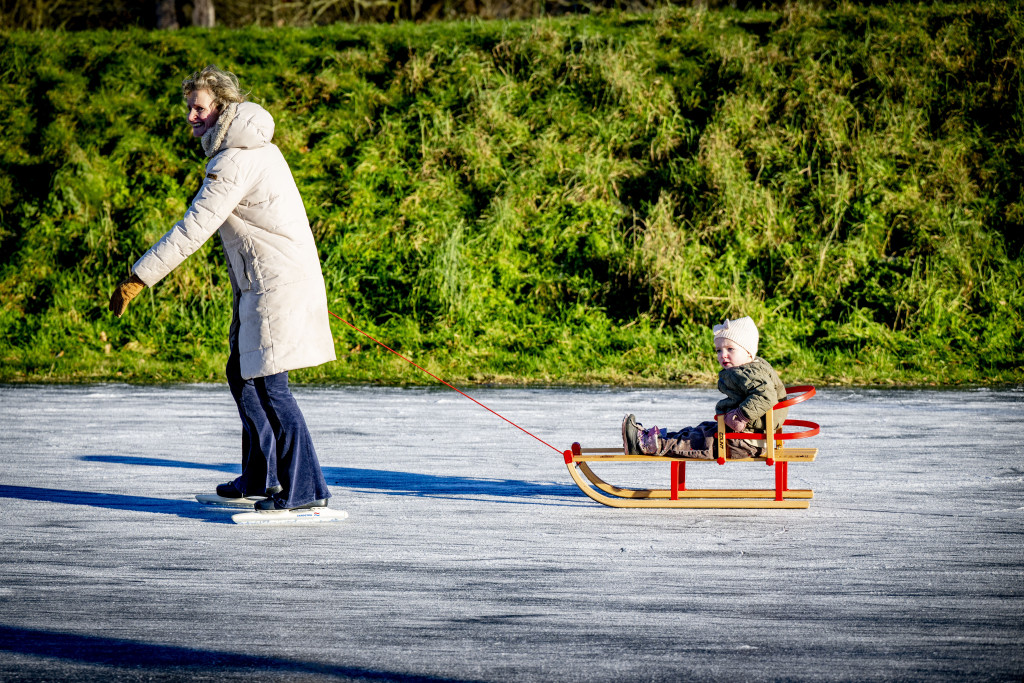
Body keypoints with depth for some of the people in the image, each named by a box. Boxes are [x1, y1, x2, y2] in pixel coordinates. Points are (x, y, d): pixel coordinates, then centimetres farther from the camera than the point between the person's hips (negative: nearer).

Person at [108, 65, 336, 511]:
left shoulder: (234, 161, -18)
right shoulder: (255, 146, 14)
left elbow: (194, 230, -23)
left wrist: (137, 278, -21)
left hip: (278, 285, -10)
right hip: (259, 285, 10)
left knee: (270, 385, -9)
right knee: (241, 374, 16)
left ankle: (306, 488, -6)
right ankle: (260, 478, 25)